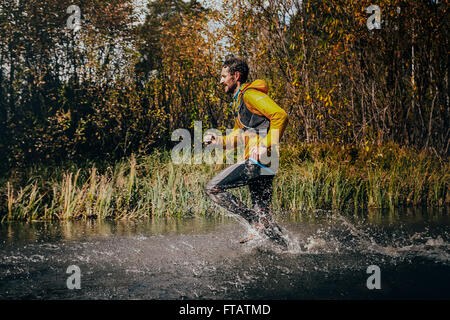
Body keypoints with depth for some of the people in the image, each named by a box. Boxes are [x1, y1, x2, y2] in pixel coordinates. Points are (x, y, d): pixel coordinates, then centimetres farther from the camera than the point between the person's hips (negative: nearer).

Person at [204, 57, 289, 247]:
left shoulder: (250, 94, -6)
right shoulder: (238, 102, 25)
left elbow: (280, 116, -18)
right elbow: (238, 136, 30)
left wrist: (266, 146, -22)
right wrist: (218, 141, 13)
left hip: (257, 160, -10)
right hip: (262, 165, 10)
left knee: (213, 188, -9)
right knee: (263, 213, 11)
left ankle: (257, 224, -12)